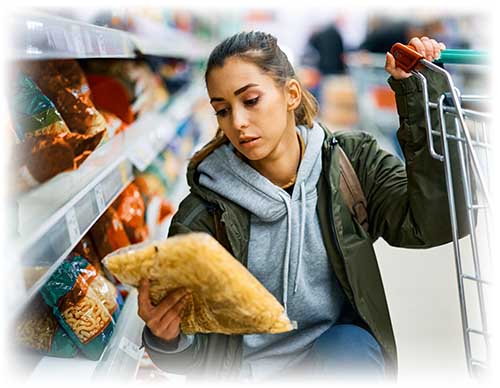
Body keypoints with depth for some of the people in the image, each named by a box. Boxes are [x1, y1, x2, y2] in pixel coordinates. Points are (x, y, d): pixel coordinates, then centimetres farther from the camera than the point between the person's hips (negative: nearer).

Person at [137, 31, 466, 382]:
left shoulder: (350, 161, -3)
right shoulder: (202, 215, -10)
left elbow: (430, 224, -16)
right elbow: (198, 353, -5)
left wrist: (419, 93, -17)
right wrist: (168, 339, -31)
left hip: (342, 348, 1)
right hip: (248, 368, -1)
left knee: (346, 351, -30)